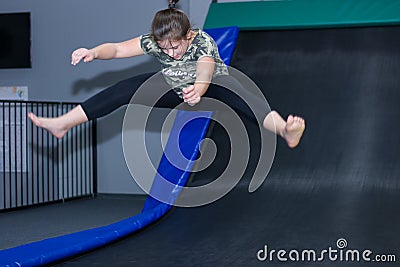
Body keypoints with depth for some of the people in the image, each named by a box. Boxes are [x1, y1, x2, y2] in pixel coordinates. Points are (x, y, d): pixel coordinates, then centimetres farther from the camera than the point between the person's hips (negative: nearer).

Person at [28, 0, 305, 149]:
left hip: (212, 85, -4)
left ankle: (285, 129, -62)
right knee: (126, 89, -13)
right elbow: (117, 48, -20)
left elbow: (205, 74, -52)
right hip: (177, 89, 4)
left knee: (235, 90, -39)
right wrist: (94, 52, -40)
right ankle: (62, 124, -10)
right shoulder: (154, 42, -21)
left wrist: (198, 90, -74)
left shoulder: (203, 42, -34)